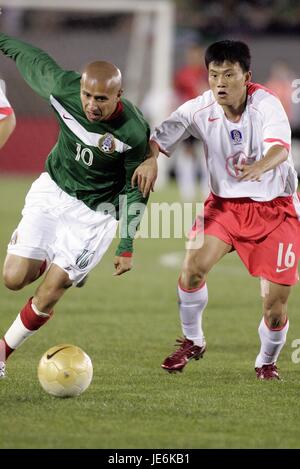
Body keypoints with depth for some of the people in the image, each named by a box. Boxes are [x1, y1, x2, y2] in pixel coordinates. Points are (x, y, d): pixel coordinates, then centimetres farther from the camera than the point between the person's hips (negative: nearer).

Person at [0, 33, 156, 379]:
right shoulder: (62, 87, -20)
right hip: (51, 191, 3)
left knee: (48, 295, -7)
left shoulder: (134, 132, -26)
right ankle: (49, 261, 28)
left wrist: (126, 247, -9)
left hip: (94, 213, -3)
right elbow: (32, 59, 2)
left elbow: (135, 189, -11)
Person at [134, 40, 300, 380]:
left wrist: (259, 168, -60)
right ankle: (192, 341, 7)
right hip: (225, 203, 2)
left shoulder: (266, 105, -22)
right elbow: (159, 138, -14)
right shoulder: (200, 110, -12)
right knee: (193, 267, -20)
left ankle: (267, 362, 24)